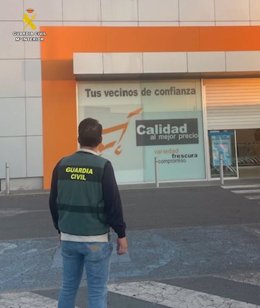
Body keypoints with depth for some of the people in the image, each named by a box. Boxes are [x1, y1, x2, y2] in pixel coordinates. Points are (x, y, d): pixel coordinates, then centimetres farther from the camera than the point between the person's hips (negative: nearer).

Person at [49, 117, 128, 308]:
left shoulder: (62, 165, 1)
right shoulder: (103, 165, -12)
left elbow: (54, 202, 8)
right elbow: (113, 203, -13)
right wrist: (121, 234, -2)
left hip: (68, 238, 5)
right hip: (95, 239, -5)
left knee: (68, 288, 18)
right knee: (97, 292, 5)